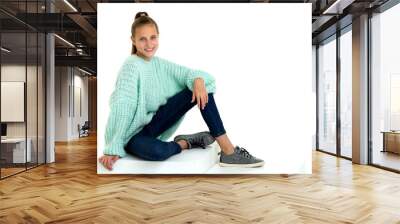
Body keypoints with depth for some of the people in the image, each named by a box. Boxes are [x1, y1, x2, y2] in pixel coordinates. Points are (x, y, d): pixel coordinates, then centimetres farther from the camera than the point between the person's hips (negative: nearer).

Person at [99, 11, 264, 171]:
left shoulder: (159, 64, 2)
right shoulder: (131, 66, -18)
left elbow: (187, 73, -7)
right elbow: (121, 108, -26)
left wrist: (198, 80, -32)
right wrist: (113, 149, -31)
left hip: (154, 122, 6)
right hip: (133, 134, -6)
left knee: (198, 89, -12)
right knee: (155, 151, -43)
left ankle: (228, 150, -17)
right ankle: (185, 143, -6)